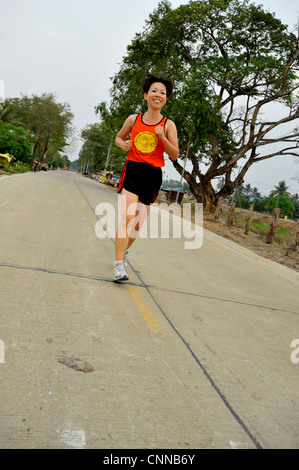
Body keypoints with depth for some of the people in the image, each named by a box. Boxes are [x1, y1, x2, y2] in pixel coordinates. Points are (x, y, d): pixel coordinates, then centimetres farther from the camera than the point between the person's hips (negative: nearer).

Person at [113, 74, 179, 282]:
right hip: (132, 170, -1)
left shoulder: (168, 125, 2)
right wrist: (123, 144, -2)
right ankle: (119, 264, -15)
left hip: (153, 175, 1)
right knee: (127, 216, -17)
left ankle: (123, 251, 35)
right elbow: (119, 137, 21)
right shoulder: (133, 119, 5)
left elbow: (174, 156, 0)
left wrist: (162, 137, -15)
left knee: (138, 222, 8)